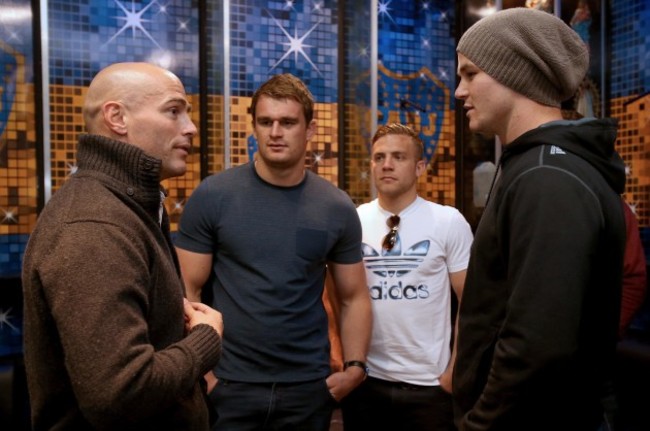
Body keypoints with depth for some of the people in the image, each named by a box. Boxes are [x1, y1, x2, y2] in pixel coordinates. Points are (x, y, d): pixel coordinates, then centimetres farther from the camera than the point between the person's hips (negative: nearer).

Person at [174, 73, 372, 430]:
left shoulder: (338, 209, -2)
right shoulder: (212, 196, -8)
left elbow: (353, 297, 5)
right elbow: (187, 291, -5)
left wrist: (355, 366, -6)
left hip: (309, 386, 2)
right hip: (230, 385, -2)